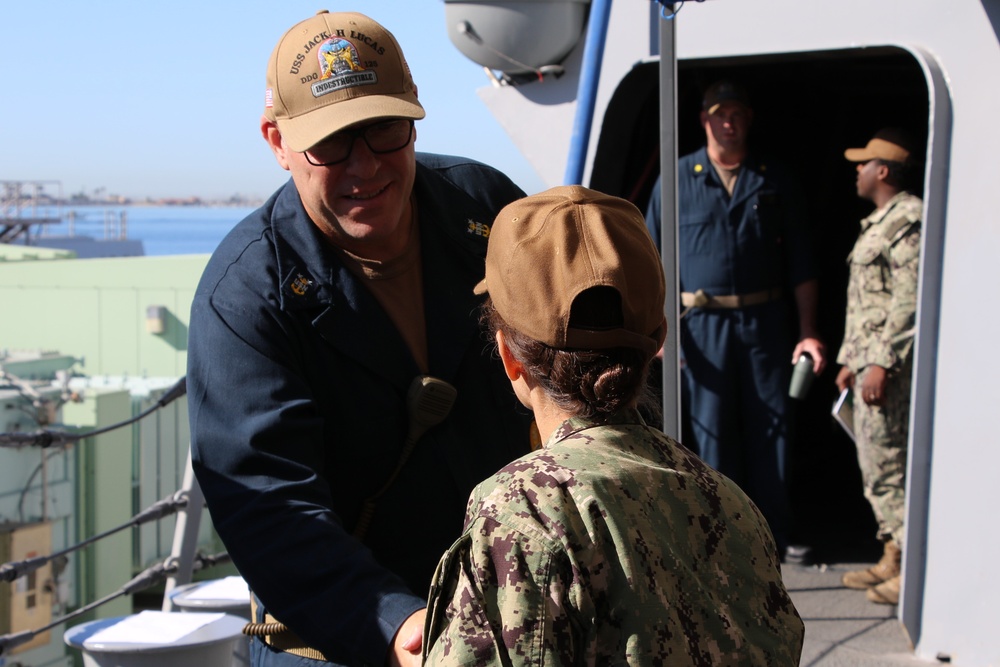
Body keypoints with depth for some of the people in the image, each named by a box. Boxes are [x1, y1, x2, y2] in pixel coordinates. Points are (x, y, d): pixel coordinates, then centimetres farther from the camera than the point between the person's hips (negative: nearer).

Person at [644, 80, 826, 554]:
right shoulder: (677, 180, 5)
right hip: (702, 324, -1)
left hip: (765, 323, 1)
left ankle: (776, 538, 12)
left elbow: (800, 264, 9)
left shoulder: (775, 182, 9)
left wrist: (808, 332, 2)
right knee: (709, 431, 2)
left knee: (771, 428, 2)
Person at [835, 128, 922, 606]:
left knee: (887, 464, -9)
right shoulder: (878, 222, 19)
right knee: (873, 463, 12)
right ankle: (892, 558, 19)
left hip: (891, 364, -10)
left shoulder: (909, 220, -13)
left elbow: (909, 301, -20)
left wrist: (882, 363, -23)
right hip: (870, 360, 10)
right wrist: (850, 360, 22)